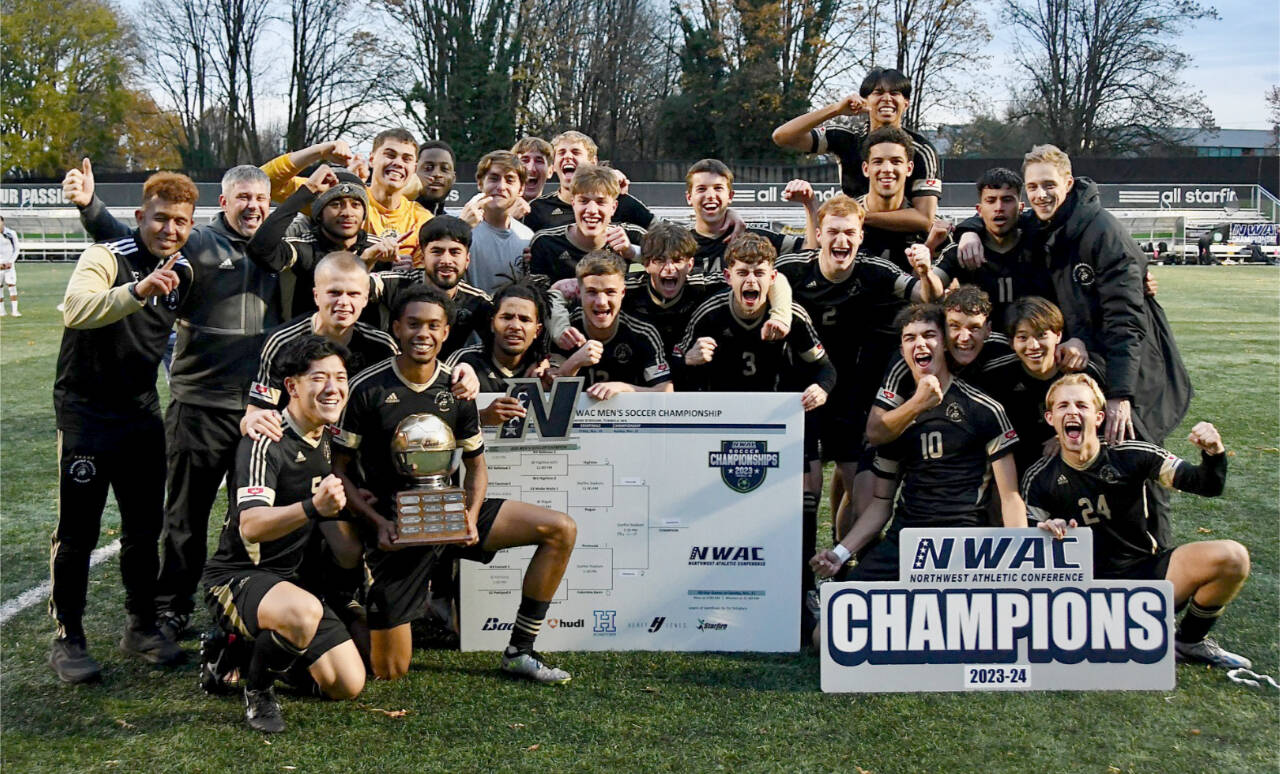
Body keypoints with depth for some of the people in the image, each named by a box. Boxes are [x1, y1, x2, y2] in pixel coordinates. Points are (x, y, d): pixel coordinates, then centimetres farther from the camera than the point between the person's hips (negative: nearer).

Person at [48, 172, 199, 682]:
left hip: (142, 413, 6)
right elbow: (74, 309, -36)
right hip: (85, 412, -6)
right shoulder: (107, 256, -16)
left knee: (145, 526, 11)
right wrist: (138, 290, -49)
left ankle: (141, 627, 25)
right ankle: (67, 639, 12)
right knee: (78, 531, 0)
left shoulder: (183, 272, 5)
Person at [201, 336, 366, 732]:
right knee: (304, 611, -40)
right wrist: (312, 507, -48)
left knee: (349, 684, 0)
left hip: (290, 579, 8)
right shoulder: (266, 442, -17)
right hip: (235, 577, -8)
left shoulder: (328, 444, 8)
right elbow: (251, 526, -33)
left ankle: (235, 657, 22)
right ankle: (258, 691, -8)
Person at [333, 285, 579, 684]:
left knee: (561, 529, -9)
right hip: (394, 526, -4)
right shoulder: (368, 389, -10)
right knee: (389, 673, -7)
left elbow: (476, 465, 10)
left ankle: (519, 652, 0)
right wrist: (379, 523, -18)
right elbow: (339, 470, -6)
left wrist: (471, 515, -9)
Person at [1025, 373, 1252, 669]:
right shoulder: (1039, 479, -6)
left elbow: (1208, 485, -4)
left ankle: (1189, 641, 4)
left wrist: (1213, 453, -25)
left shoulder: (1131, 456, -6)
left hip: (1148, 572, 2)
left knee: (1232, 557, -22)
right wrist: (1049, 534, -21)